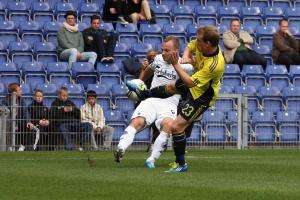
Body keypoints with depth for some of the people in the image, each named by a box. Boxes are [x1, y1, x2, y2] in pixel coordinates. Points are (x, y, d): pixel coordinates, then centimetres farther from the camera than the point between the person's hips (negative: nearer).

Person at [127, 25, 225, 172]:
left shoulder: (215, 64, -40)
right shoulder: (201, 44, -19)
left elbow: (190, 83, -35)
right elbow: (189, 47, 6)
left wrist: (176, 64, -33)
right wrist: (185, 57, -16)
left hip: (201, 96, -9)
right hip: (194, 85, 9)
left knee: (176, 127, -12)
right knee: (170, 87, 34)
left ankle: (181, 164, 4)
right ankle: (141, 94, 64)